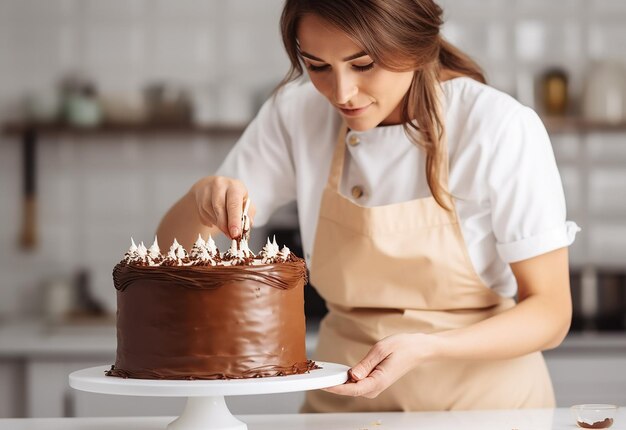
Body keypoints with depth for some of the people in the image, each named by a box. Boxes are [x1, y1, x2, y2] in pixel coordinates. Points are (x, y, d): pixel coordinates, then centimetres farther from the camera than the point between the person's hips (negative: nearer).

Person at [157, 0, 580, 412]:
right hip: (344, 403, 2)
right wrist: (203, 199, -20)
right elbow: (174, 251, 3)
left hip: (480, 401, -2)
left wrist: (425, 348, -26)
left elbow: (550, 313, -10)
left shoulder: (500, 128, -15)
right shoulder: (297, 112, -4)